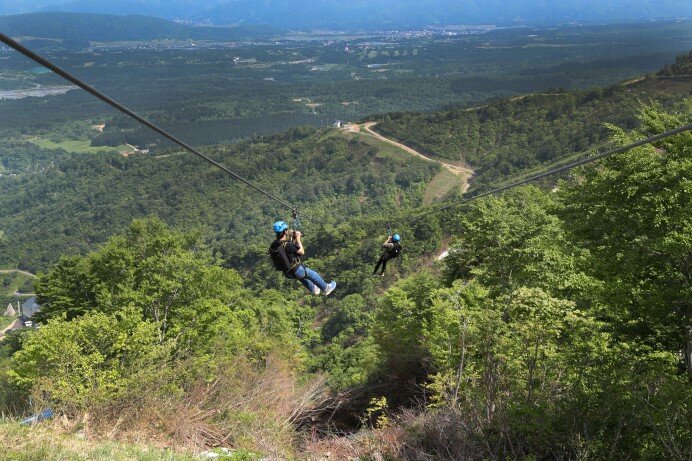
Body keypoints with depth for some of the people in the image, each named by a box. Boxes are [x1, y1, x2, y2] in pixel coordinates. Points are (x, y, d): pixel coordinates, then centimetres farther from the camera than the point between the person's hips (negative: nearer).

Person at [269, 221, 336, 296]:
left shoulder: (273, 245, -10)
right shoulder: (288, 245, -33)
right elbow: (302, 252, -17)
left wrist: (292, 239, 0)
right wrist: (298, 238, -9)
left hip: (287, 273, 7)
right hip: (296, 271, -7)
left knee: (302, 277, 37)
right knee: (313, 275, 21)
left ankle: (313, 289, 55)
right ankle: (326, 288, 42)